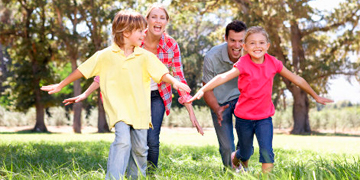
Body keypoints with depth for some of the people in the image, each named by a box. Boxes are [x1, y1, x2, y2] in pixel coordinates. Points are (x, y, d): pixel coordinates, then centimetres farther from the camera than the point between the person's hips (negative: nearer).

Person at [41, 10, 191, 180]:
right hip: (118, 108, -3)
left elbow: (161, 73, -2)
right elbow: (82, 70, 6)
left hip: (140, 110, 3)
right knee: (123, 141, -23)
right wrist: (60, 86, 9)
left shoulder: (145, 56, 4)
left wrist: (174, 82, -23)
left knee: (140, 148, 9)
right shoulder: (105, 55, -1)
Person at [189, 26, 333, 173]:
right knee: (246, 153, 16)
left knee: (266, 152, -15)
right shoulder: (243, 64, -17)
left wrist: (316, 96, 14)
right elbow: (224, 77, -33)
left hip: (264, 117, 2)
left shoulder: (273, 63, -6)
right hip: (244, 117, -2)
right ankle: (235, 158, 50)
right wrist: (202, 90, -49)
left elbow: (297, 80, 5)